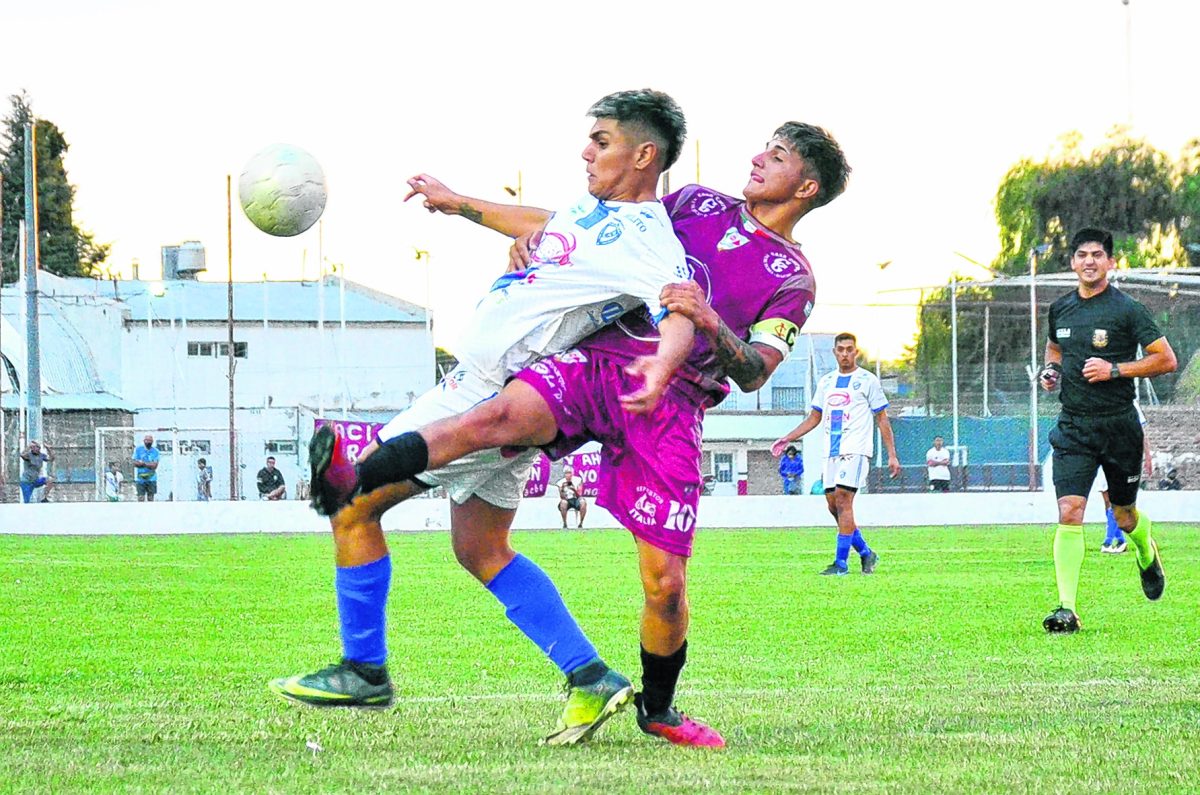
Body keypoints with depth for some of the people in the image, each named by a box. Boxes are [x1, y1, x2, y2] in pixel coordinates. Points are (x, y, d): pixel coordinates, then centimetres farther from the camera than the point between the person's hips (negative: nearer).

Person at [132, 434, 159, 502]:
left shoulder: (155, 451, 1)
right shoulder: (138, 450, 2)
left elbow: (154, 465, -7)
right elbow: (135, 463, -5)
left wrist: (143, 463, -11)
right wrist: (149, 464, -12)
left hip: (152, 479, 1)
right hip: (140, 478, -1)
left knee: (151, 499, 4)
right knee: (141, 499, -7)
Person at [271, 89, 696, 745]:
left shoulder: (642, 241, -20)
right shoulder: (597, 210, 10)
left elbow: (679, 310, -37)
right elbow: (542, 226, 31)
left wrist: (660, 369, -58)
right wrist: (460, 204, 41)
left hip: (488, 394, -10)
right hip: (500, 400, 10)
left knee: (352, 504, -2)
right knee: (481, 549, 15)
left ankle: (363, 671, 9)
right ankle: (590, 679, 10)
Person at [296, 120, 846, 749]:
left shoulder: (793, 279, 12)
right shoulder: (698, 204, 22)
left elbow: (754, 374, 0)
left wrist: (711, 323, -21)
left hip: (669, 403, -2)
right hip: (593, 359, 2)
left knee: (665, 583, -9)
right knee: (499, 415, -30)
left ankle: (657, 708, 18)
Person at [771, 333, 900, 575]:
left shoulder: (867, 380, 0)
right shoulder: (826, 382, 16)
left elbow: (882, 419, 2)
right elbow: (814, 418, 23)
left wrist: (892, 455, -2)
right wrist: (787, 439, 14)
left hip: (856, 451, -6)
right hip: (831, 452, 6)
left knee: (843, 502, -15)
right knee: (833, 505, 3)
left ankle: (841, 562, -14)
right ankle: (865, 553, 18)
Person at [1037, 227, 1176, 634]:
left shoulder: (1127, 310, -8)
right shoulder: (1060, 309, 7)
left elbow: (1166, 359, -8)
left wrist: (1115, 370, -17)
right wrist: (1050, 369, 6)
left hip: (1119, 425, -2)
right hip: (1073, 427, 2)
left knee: (1125, 517, 13)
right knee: (1069, 513, -14)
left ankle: (1147, 555, 50)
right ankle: (1067, 610, -18)